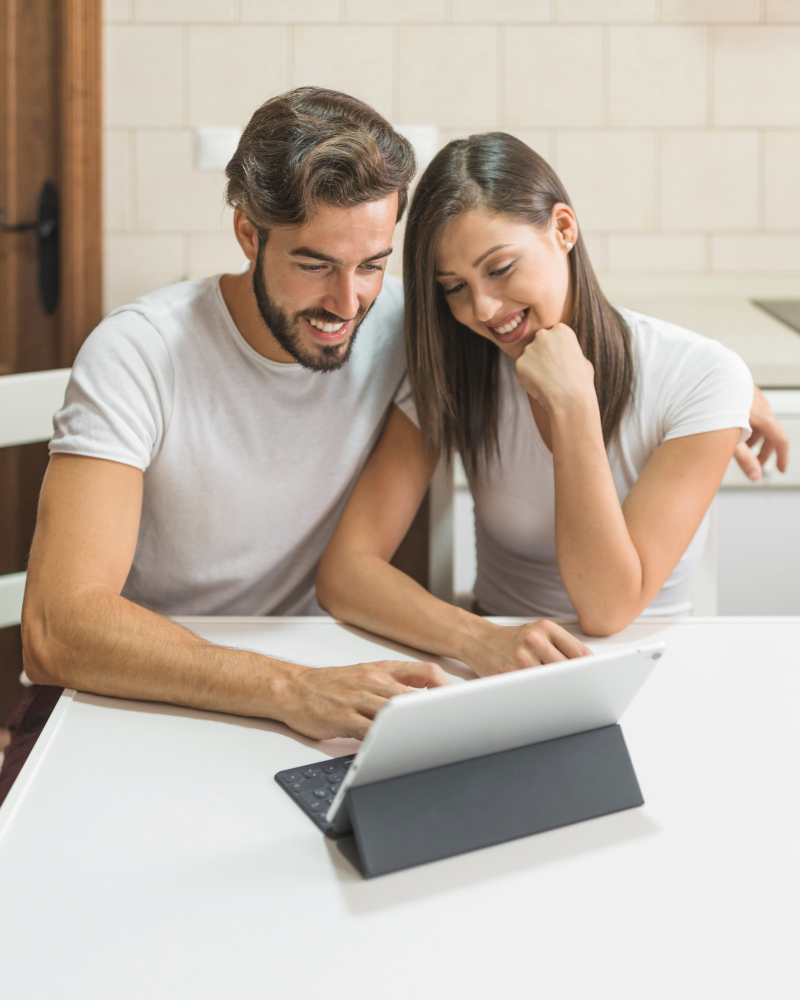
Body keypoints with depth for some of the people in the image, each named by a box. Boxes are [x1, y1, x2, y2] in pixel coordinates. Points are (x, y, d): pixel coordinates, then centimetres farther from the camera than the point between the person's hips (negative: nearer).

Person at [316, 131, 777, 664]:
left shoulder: (703, 379, -12)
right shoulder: (451, 372, -5)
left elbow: (608, 608, -18)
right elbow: (344, 570, -15)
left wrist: (573, 404, -24)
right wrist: (478, 639, -33)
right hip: (500, 669, 1)